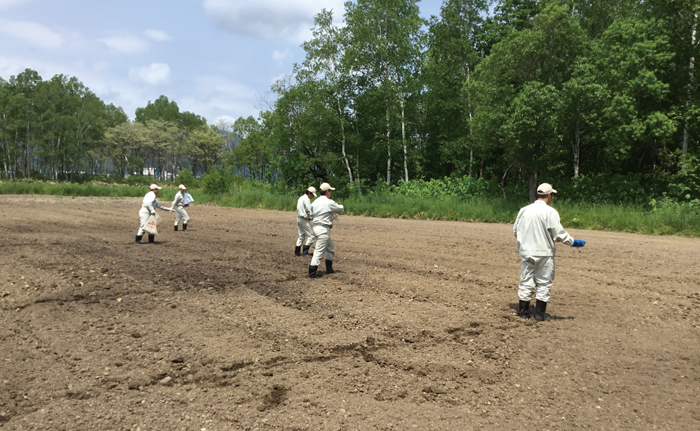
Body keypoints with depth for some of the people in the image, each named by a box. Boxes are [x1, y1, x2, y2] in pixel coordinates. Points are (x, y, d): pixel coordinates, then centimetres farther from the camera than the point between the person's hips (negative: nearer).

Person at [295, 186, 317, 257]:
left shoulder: (301, 198, 14)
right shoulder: (306, 199, -16)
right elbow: (309, 211, -20)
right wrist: (313, 218, -9)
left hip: (299, 218, 10)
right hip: (304, 220, -10)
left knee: (301, 235, 16)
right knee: (311, 235, -4)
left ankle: (297, 252, 16)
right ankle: (305, 252, -6)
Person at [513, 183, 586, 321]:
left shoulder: (524, 210, 4)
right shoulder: (550, 212, -12)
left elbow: (515, 229, 11)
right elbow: (558, 233, -15)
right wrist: (573, 242, -2)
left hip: (526, 252, 5)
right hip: (544, 254, -5)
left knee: (526, 282, 12)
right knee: (544, 284, 7)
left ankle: (523, 312, 15)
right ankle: (540, 314, 10)